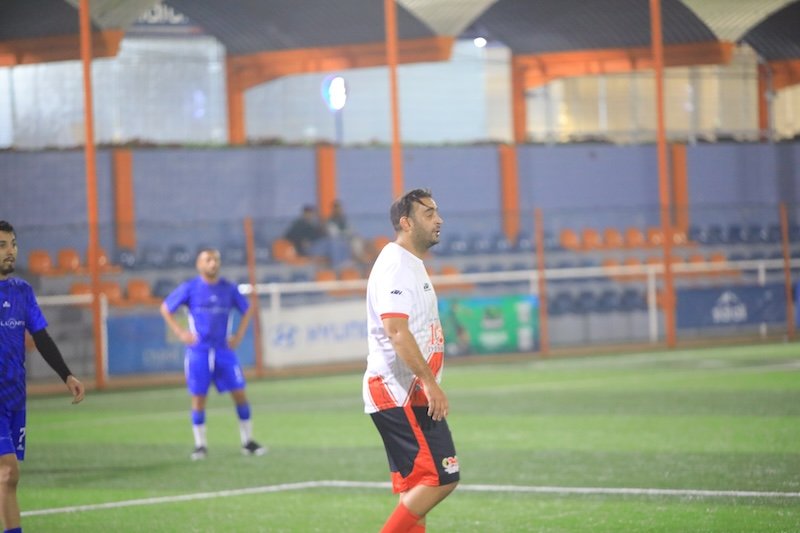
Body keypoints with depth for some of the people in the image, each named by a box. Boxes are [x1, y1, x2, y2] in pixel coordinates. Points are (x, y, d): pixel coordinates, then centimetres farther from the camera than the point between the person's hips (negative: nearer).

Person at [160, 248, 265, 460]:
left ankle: (247, 442, 8)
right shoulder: (189, 288, -2)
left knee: (239, 393, -3)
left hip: (224, 349, 2)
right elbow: (165, 309, 6)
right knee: (198, 397, -1)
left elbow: (247, 310, 18)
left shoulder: (229, 289, 3)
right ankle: (200, 445, 9)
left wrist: (239, 335, 7)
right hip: (198, 351, -2)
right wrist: (180, 333, -2)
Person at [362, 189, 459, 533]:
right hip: (398, 393, -11)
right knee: (441, 478, -13)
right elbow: (396, 330, -24)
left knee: (415, 487, 9)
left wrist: (427, 384, 22)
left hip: (410, 396, 11)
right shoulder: (396, 266, -14)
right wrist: (430, 383, -26)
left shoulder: (412, 265, 19)